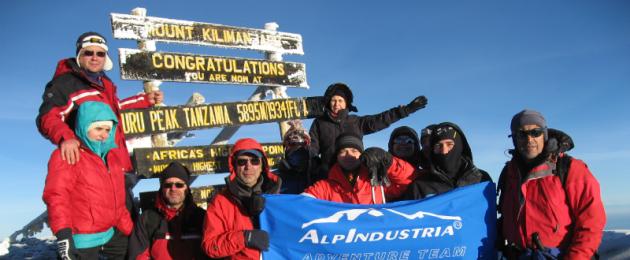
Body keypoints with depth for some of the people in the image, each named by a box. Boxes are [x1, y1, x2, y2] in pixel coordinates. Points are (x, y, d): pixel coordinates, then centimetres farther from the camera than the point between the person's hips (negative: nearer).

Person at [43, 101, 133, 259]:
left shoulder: (111, 155, 13)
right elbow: (56, 197, -23)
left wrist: (130, 230, 20)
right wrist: (63, 235, -32)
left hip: (111, 234, 8)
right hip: (82, 240, -7)